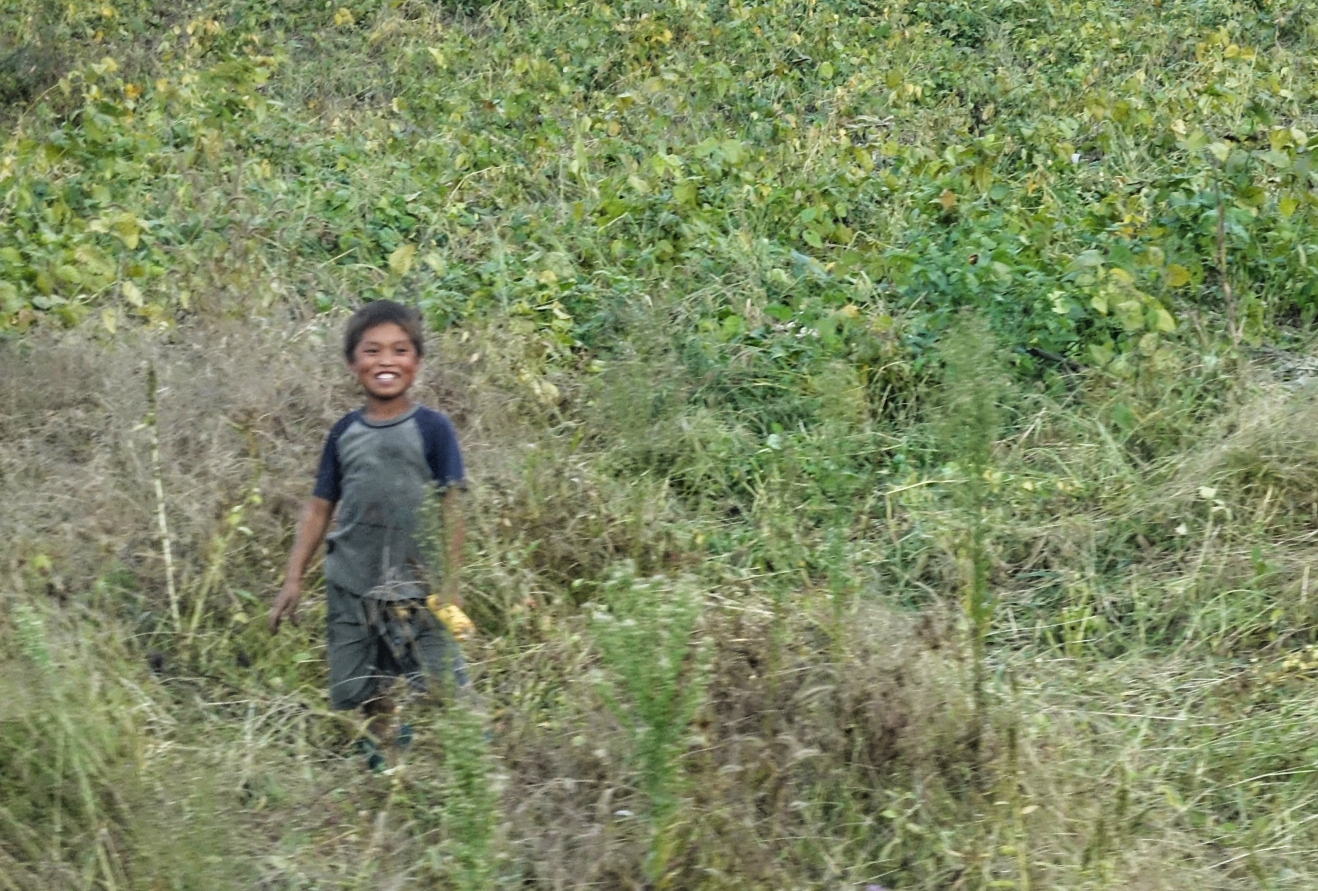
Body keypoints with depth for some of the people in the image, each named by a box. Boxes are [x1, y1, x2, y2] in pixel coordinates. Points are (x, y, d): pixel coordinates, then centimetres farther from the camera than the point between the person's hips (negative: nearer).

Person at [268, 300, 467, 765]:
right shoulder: (344, 433, 7)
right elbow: (319, 508, 11)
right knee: (360, 697, 8)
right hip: (350, 588, 4)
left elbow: (450, 509, -4)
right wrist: (293, 579, 7)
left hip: (414, 589, -4)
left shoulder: (430, 428, -4)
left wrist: (450, 583, -7)